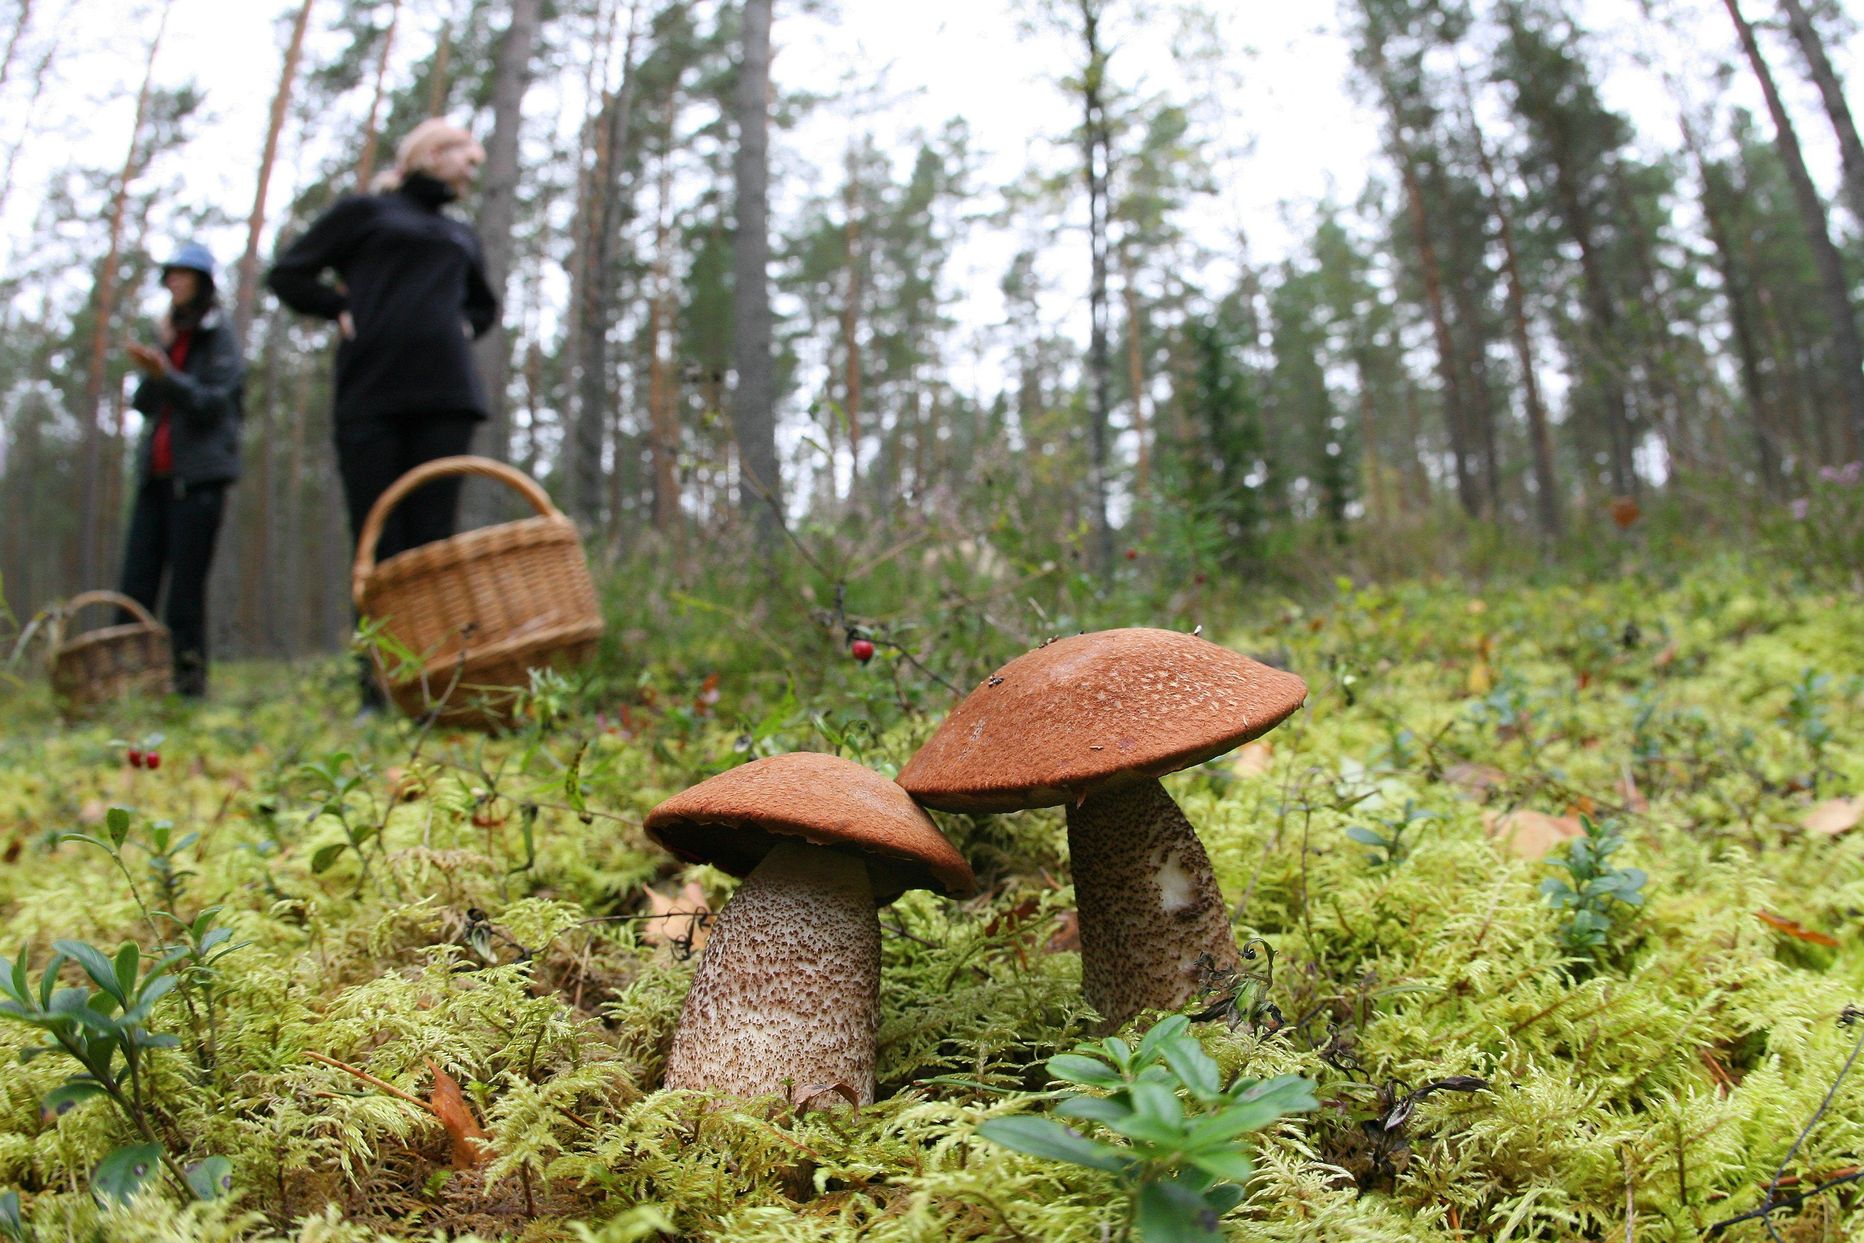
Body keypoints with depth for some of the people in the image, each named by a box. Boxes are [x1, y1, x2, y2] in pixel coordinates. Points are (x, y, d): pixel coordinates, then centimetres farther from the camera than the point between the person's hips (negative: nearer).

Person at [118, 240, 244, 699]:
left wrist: (166, 375, -22)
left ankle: (189, 679, -2)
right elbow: (143, 404, 14)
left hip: (198, 475, -6)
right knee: (135, 585, -1)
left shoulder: (219, 335, 2)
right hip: (155, 472, 6)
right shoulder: (167, 332, 21)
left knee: (185, 588, -7)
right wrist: (151, 370, -1)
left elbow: (214, 404, -9)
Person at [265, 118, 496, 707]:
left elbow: (485, 305, 39)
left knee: (431, 542, -4)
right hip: (371, 394, -3)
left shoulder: (460, 236, 26)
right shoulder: (364, 212, 14)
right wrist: (344, 310, 2)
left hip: (445, 398, 3)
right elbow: (286, 273, 13)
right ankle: (378, 692, -1)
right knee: (376, 548, -4)